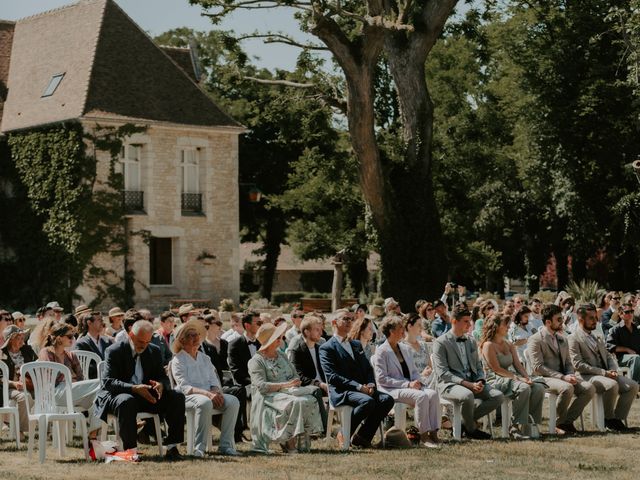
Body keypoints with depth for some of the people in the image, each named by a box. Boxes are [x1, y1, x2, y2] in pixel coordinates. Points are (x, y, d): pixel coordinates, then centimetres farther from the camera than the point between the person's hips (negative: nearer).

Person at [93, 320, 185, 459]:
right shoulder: (115, 351, -7)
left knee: (177, 397, -15)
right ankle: (129, 449, -35)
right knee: (127, 401, -40)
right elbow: (108, 381, -16)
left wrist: (161, 385, -19)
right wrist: (134, 388, -31)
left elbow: (163, 377, 9)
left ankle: (172, 447, -15)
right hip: (118, 395, -5)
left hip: (147, 395, 5)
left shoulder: (154, 351, 9)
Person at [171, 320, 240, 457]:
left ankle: (225, 445, -22)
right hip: (187, 397, -6)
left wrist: (215, 391, -12)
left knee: (233, 401, -23)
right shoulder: (178, 360, 2)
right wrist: (207, 394, -24)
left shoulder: (205, 358, 21)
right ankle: (199, 447, -34)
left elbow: (214, 381, 14)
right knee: (205, 402, -39)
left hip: (210, 395, 6)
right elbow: (184, 387, -11)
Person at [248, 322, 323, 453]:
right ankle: (289, 443, -27)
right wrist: (285, 385, -22)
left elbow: (295, 375, 18)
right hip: (269, 397, -7)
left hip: (289, 392, 7)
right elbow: (261, 386, -14)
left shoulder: (281, 355, 21)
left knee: (310, 401, -23)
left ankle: (304, 437, -20)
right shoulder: (256, 361, -2)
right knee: (296, 403, -34)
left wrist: (294, 383, -7)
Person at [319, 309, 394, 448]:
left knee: (387, 399, -19)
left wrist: (370, 385, -3)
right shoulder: (327, 348, -1)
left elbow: (368, 369, 20)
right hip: (341, 392, -7)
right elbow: (332, 377, -12)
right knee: (368, 401, -34)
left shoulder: (357, 345, 24)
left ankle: (363, 436, -10)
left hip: (363, 389, 7)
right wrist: (358, 386, -19)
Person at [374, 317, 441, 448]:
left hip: (410, 386, 7)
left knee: (433, 394, -23)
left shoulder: (406, 349, 19)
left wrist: (417, 382, -2)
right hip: (392, 390, -7)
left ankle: (433, 432, -28)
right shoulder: (382, 351, -4)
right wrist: (407, 384, -17)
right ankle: (423, 436, -26)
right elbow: (381, 379, -12)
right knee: (421, 396, -32)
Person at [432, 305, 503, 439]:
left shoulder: (471, 341, 17)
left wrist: (480, 381, -3)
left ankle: (464, 423, -4)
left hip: (472, 382, 7)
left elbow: (478, 366, 21)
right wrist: (467, 384, -21)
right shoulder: (441, 343, -6)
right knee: (468, 395, -38)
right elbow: (442, 374, -13)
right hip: (450, 385, -7)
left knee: (498, 396, -16)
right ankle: (471, 429, -9)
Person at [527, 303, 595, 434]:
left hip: (564, 376, 7)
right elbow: (537, 367, -13)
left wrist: (570, 375, -3)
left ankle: (567, 421, -10)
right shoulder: (535, 340, -5)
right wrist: (562, 377, -19)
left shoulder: (562, 340, 20)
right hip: (545, 378, -7)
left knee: (589, 388, -18)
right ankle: (559, 423, -15)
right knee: (567, 388, -36)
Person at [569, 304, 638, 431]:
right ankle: (608, 418, -13)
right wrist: (603, 372, -17)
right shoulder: (574, 338, -4)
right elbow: (578, 365, -14)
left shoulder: (596, 337, 23)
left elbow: (609, 356, 23)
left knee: (632, 386, -13)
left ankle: (617, 418, -4)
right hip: (588, 376, -8)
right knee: (612, 385, -34)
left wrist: (613, 370, -2)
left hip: (606, 374, 8)